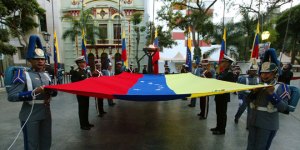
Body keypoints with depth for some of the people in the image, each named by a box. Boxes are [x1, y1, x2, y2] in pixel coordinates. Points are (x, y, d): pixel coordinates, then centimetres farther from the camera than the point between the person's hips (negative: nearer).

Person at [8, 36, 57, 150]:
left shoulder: (46, 75, 8)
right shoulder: (23, 75, -11)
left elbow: (54, 92, 15)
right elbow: (11, 96, -19)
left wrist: (50, 93, -7)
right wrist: (34, 92, -27)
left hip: (46, 114, 6)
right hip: (30, 116, -6)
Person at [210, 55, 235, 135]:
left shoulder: (229, 73, -15)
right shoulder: (222, 72, 11)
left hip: (224, 96, -9)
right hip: (219, 95, 9)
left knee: (222, 113, 3)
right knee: (218, 112, 17)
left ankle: (222, 129, 16)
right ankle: (218, 127, 31)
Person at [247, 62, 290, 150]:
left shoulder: (281, 87, -8)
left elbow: (283, 108, -16)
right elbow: (250, 101, 10)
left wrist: (272, 94, -27)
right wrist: (254, 92, -9)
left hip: (268, 125, -4)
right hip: (253, 121, 4)